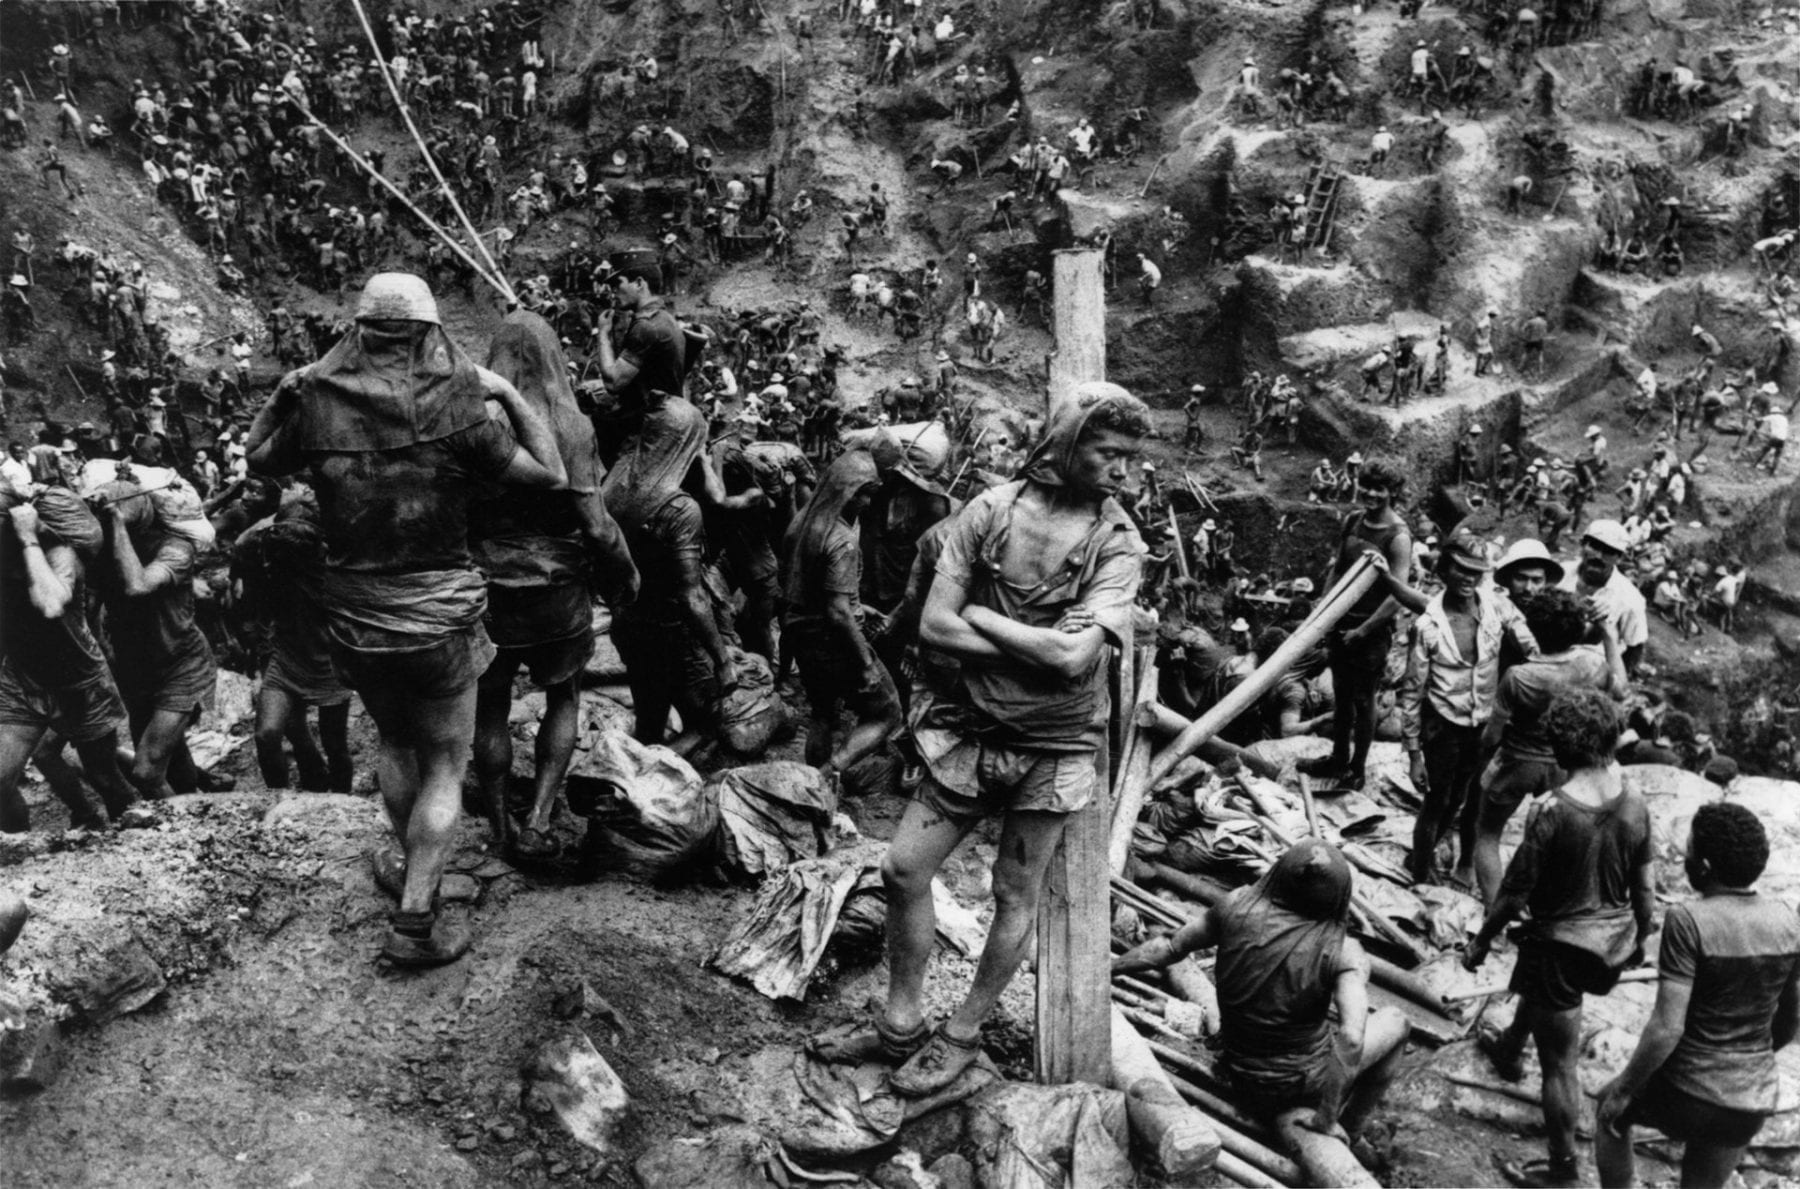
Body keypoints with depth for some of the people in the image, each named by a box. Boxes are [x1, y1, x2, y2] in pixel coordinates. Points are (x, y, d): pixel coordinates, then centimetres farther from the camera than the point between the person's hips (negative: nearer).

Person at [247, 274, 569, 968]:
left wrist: (287, 390, 12)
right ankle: (415, 921, 8)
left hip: (354, 618, 4)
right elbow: (550, 476, -11)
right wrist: (509, 395, -2)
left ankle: (415, 870, 43)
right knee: (444, 767, 11)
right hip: (439, 619, -4)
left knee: (395, 744, 26)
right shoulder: (453, 410, -16)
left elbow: (258, 461, 12)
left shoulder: (318, 405, -7)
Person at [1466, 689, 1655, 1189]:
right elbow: (1645, 889, 2)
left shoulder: (1552, 810, -24)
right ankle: (1508, 1049, 61)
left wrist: (1481, 942, -3)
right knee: (1540, 985, 36)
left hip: (1562, 940, -6)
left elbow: (1515, 893, -17)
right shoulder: (1635, 806, -8)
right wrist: (1639, 940, 20)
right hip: (1613, 941, 7)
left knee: (1561, 1062, 8)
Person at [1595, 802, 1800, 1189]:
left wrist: (1624, 1088, -10)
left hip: (1688, 1095, -5)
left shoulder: (1689, 922, -23)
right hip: (1753, 1101, 5)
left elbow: (1667, 1029, -23)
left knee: (1609, 1110, 27)